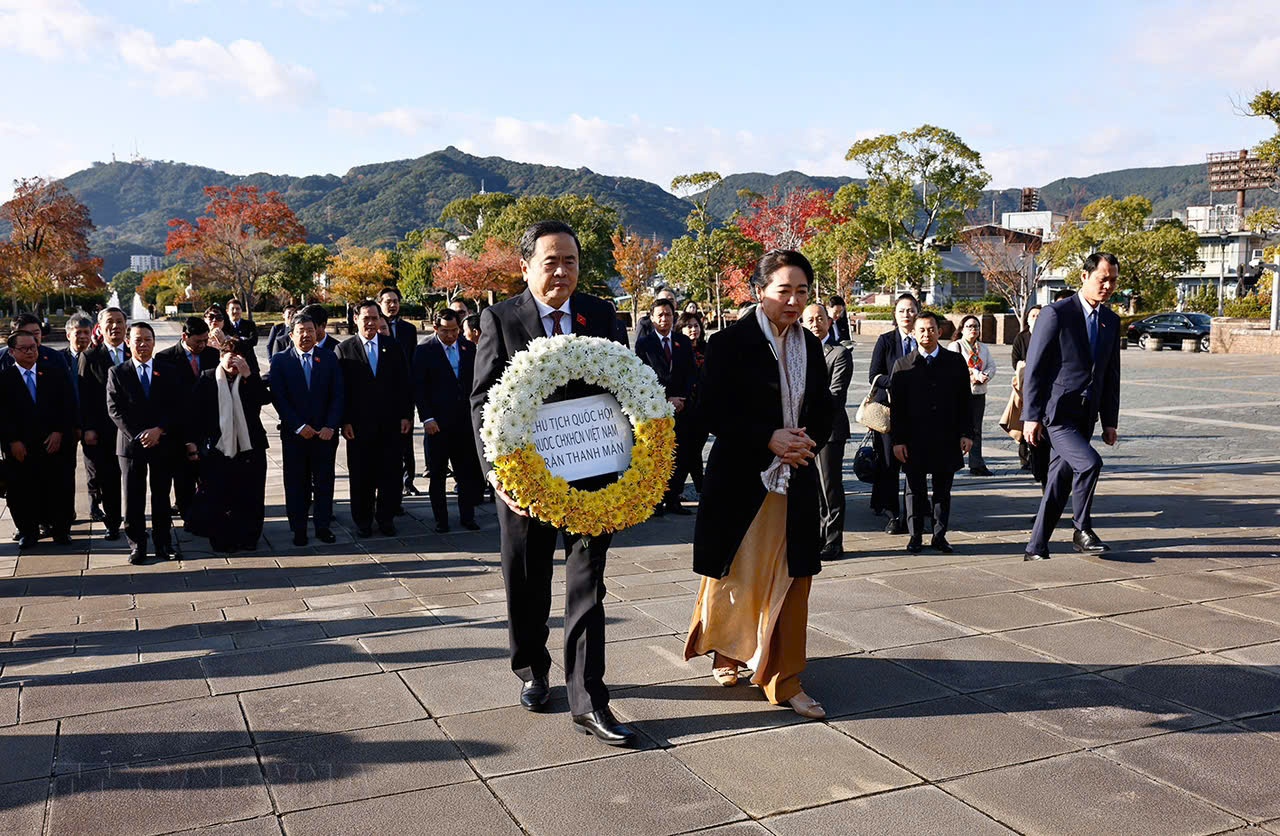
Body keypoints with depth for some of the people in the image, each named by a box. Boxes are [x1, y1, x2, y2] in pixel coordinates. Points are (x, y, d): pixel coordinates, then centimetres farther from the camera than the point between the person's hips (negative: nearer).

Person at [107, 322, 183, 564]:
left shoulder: (168, 372, 8)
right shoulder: (117, 373, 4)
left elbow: (176, 406, 1)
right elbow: (115, 409, -3)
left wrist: (158, 430, -13)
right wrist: (137, 435, -13)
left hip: (163, 442, 1)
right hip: (131, 443, -1)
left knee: (161, 496, 7)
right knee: (133, 498, 2)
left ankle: (163, 543, 15)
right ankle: (136, 544, 11)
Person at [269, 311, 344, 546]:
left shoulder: (329, 358, 5)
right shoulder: (280, 360, 1)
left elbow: (337, 395, 2)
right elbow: (278, 398, -5)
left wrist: (330, 426, -9)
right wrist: (299, 427, -12)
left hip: (325, 432, 1)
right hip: (294, 433, -1)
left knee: (324, 481, 6)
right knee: (296, 483, 4)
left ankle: (323, 526, 16)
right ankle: (299, 529, 13)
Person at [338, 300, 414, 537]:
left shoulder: (393, 347, 8)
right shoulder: (344, 349, 2)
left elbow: (404, 384, 8)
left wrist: (406, 415, 2)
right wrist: (344, 421, -7)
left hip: (390, 423, 2)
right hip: (359, 424, -2)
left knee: (390, 473, 5)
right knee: (361, 475, 6)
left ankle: (386, 517, 17)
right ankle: (363, 520, 17)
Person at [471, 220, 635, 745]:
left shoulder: (601, 315, 3)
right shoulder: (500, 319, -5)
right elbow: (483, 401, -7)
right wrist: (495, 470, -20)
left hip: (591, 472, 1)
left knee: (586, 588, 2)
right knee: (527, 587, 15)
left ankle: (588, 702, 8)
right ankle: (532, 672, 39)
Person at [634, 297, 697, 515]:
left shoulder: (684, 342, 13)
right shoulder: (644, 343, 2)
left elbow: (691, 374, 10)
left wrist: (682, 399, -5)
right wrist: (666, 400, -10)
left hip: (681, 407, 3)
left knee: (682, 457, 1)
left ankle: (672, 499, 11)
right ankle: (656, 501, 10)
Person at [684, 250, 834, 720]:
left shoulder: (810, 346, 8)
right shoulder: (730, 343, -9)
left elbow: (823, 412, 14)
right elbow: (714, 415, -12)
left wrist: (808, 443, -6)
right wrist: (769, 439, -20)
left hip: (795, 482, 4)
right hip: (740, 480, -4)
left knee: (791, 580, 4)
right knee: (735, 575, 8)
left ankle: (784, 681, 14)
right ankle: (725, 651, 34)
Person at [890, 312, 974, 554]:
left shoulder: (955, 361, 7)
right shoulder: (903, 365, 2)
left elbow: (965, 400, 8)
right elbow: (896, 406, 0)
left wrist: (966, 433, 0)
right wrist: (897, 440, -5)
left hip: (947, 440, 1)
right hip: (914, 441, -1)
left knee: (943, 489, 8)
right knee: (915, 489, 6)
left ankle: (940, 535, 19)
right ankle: (915, 536, 17)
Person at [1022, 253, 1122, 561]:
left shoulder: (1111, 321, 11)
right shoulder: (1056, 314, -10)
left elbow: (1111, 374, 16)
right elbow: (1033, 369, -10)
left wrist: (1110, 421, 12)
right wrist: (1031, 417, -13)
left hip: (1085, 416, 7)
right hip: (1056, 413, -6)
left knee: (1059, 483, 8)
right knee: (1089, 462, -23)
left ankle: (1036, 547, 17)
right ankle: (1082, 530, -2)